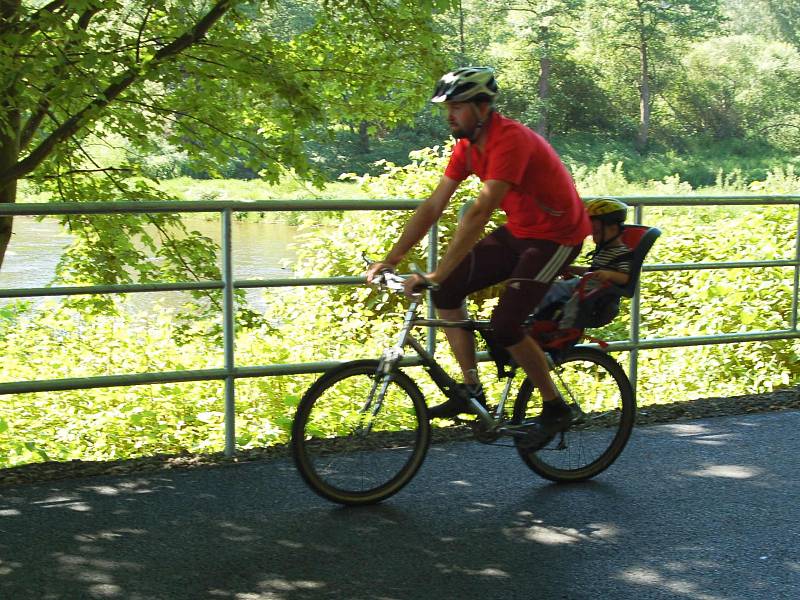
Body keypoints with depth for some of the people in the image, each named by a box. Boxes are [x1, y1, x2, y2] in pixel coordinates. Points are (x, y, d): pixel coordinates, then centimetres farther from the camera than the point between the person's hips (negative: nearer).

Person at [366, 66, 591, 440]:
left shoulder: (510, 140, -28)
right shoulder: (467, 146, -1)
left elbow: (479, 213, -37)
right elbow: (432, 208, 0)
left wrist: (435, 275, -40)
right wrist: (389, 260, -6)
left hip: (556, 236, -8)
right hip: (517, 231, 8)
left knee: (504, 325, -18)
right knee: (448, 291, -5)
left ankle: (556, 408, 3)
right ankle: (471, 391, 6)